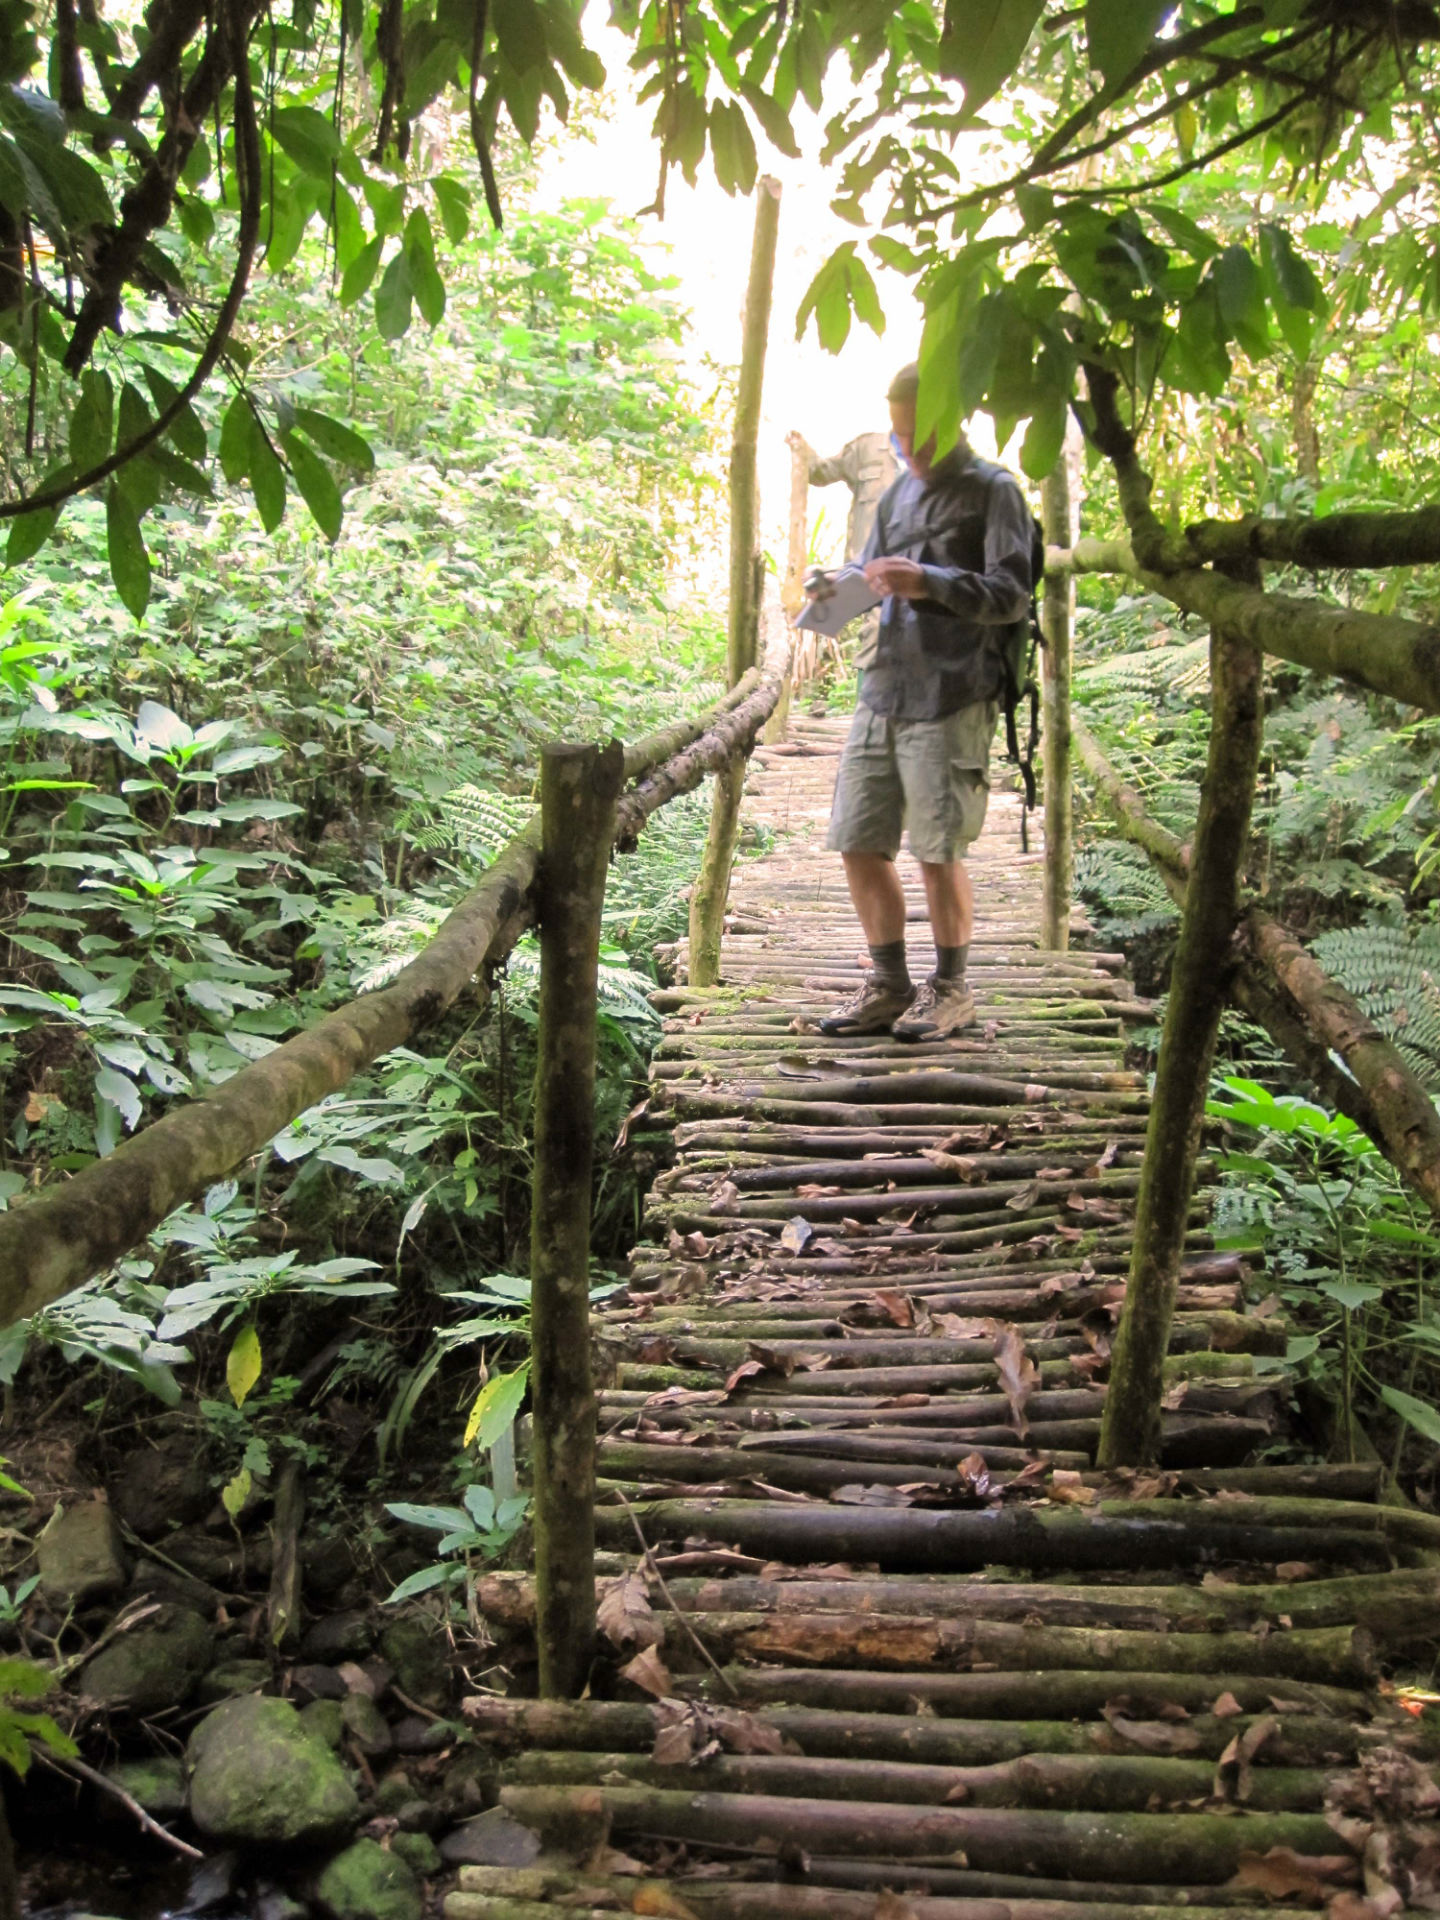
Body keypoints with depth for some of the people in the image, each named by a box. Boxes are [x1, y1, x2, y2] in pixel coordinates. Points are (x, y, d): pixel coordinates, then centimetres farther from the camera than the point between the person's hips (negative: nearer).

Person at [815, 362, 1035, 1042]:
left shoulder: (992, 489, 1)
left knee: (938, 850, -4)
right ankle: (889, 984, 18)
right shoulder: (899, 494, 21)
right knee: (859, 844, 4)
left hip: (953, 698, -6)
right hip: (883, 691, 7)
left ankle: (951, 988, 13)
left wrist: (927, 583, -18)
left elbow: (1012, 596, -6)